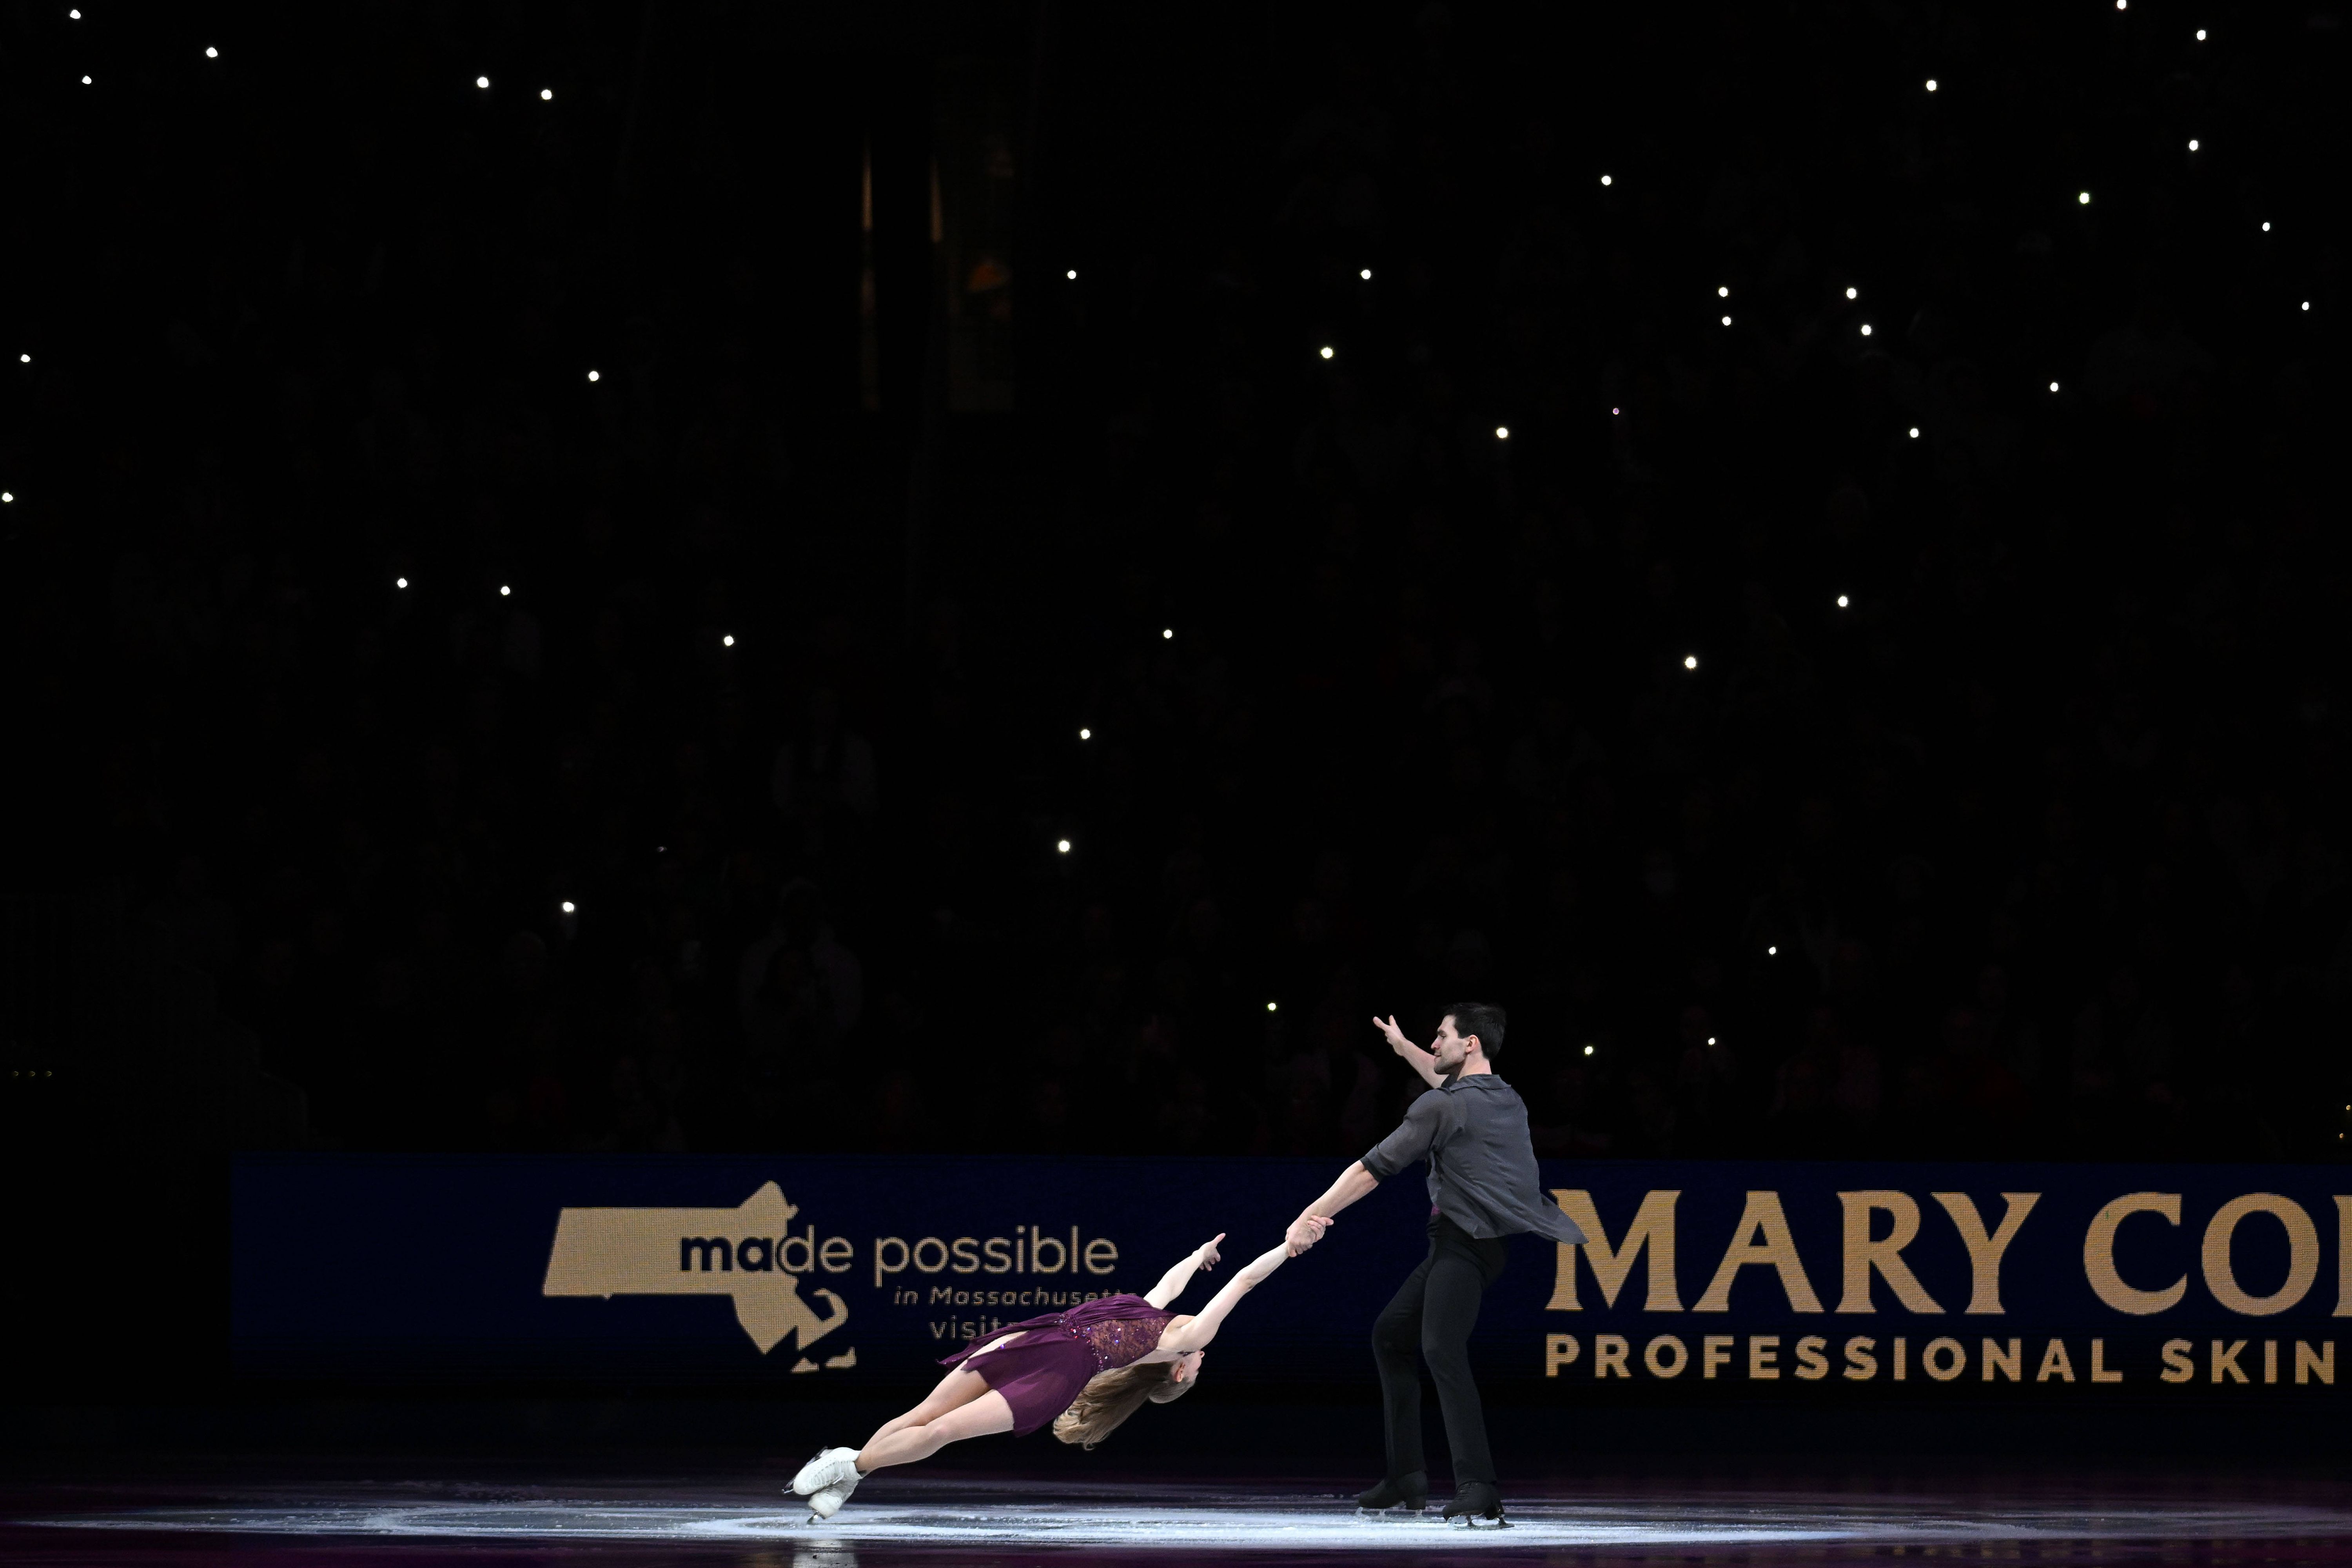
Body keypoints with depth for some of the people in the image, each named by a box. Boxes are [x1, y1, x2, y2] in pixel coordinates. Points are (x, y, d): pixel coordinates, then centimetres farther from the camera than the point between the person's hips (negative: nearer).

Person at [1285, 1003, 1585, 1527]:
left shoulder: (1441, 1107, -10)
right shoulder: (1508, 1100, 16)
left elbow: (1372, 1170, -8)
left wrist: (1312, 1218, -3)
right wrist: (1405, 1048, 52)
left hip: (1469, 1242, -10)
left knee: (1441, 1348, -26)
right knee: (1391, 1333, 18)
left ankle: (1476, 1488, -39)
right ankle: (1407, 1479, 16)